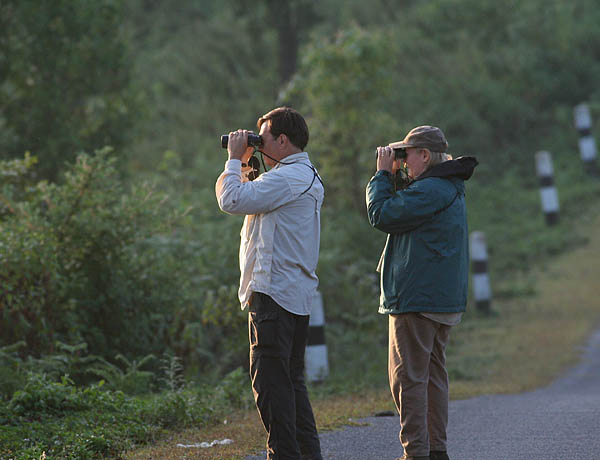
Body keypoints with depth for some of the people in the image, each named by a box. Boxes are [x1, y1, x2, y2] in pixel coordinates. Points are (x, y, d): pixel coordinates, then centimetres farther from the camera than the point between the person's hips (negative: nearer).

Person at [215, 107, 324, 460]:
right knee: (291, 380, 14)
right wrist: (247, 164, 19)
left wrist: (235, 160, -2)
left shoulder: (289, 177, -14)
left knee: (270, 379, -9)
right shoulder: (308, 176, 20)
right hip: (297, 295, 11)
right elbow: (255, 201, 27)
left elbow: (232, 200, -17)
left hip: (275, 292, -11)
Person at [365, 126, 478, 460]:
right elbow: (404, 210, 23)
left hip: (417, 299, -10)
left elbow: (382, 216, -15)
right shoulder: (450, 187, 16)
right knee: (433, 373, 13)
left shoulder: (430, 190, -17)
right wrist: (393, 177, 12)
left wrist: (383, 174, -4)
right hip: (443, 299, 10)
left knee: (407, 376, -6)